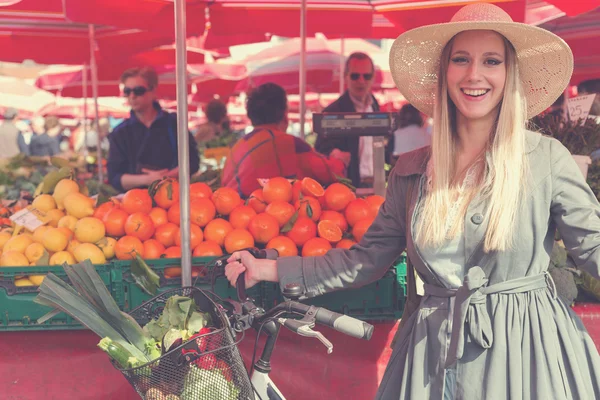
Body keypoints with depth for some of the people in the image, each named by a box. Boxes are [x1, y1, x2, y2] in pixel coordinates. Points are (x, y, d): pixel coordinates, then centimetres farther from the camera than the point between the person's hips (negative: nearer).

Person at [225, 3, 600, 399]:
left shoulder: (548, 159, -5)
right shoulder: (411, 171, 3)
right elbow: (366, 258, 6)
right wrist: (269, 270, 4)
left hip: (526, 348, -2)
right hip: (432, 354, 3)